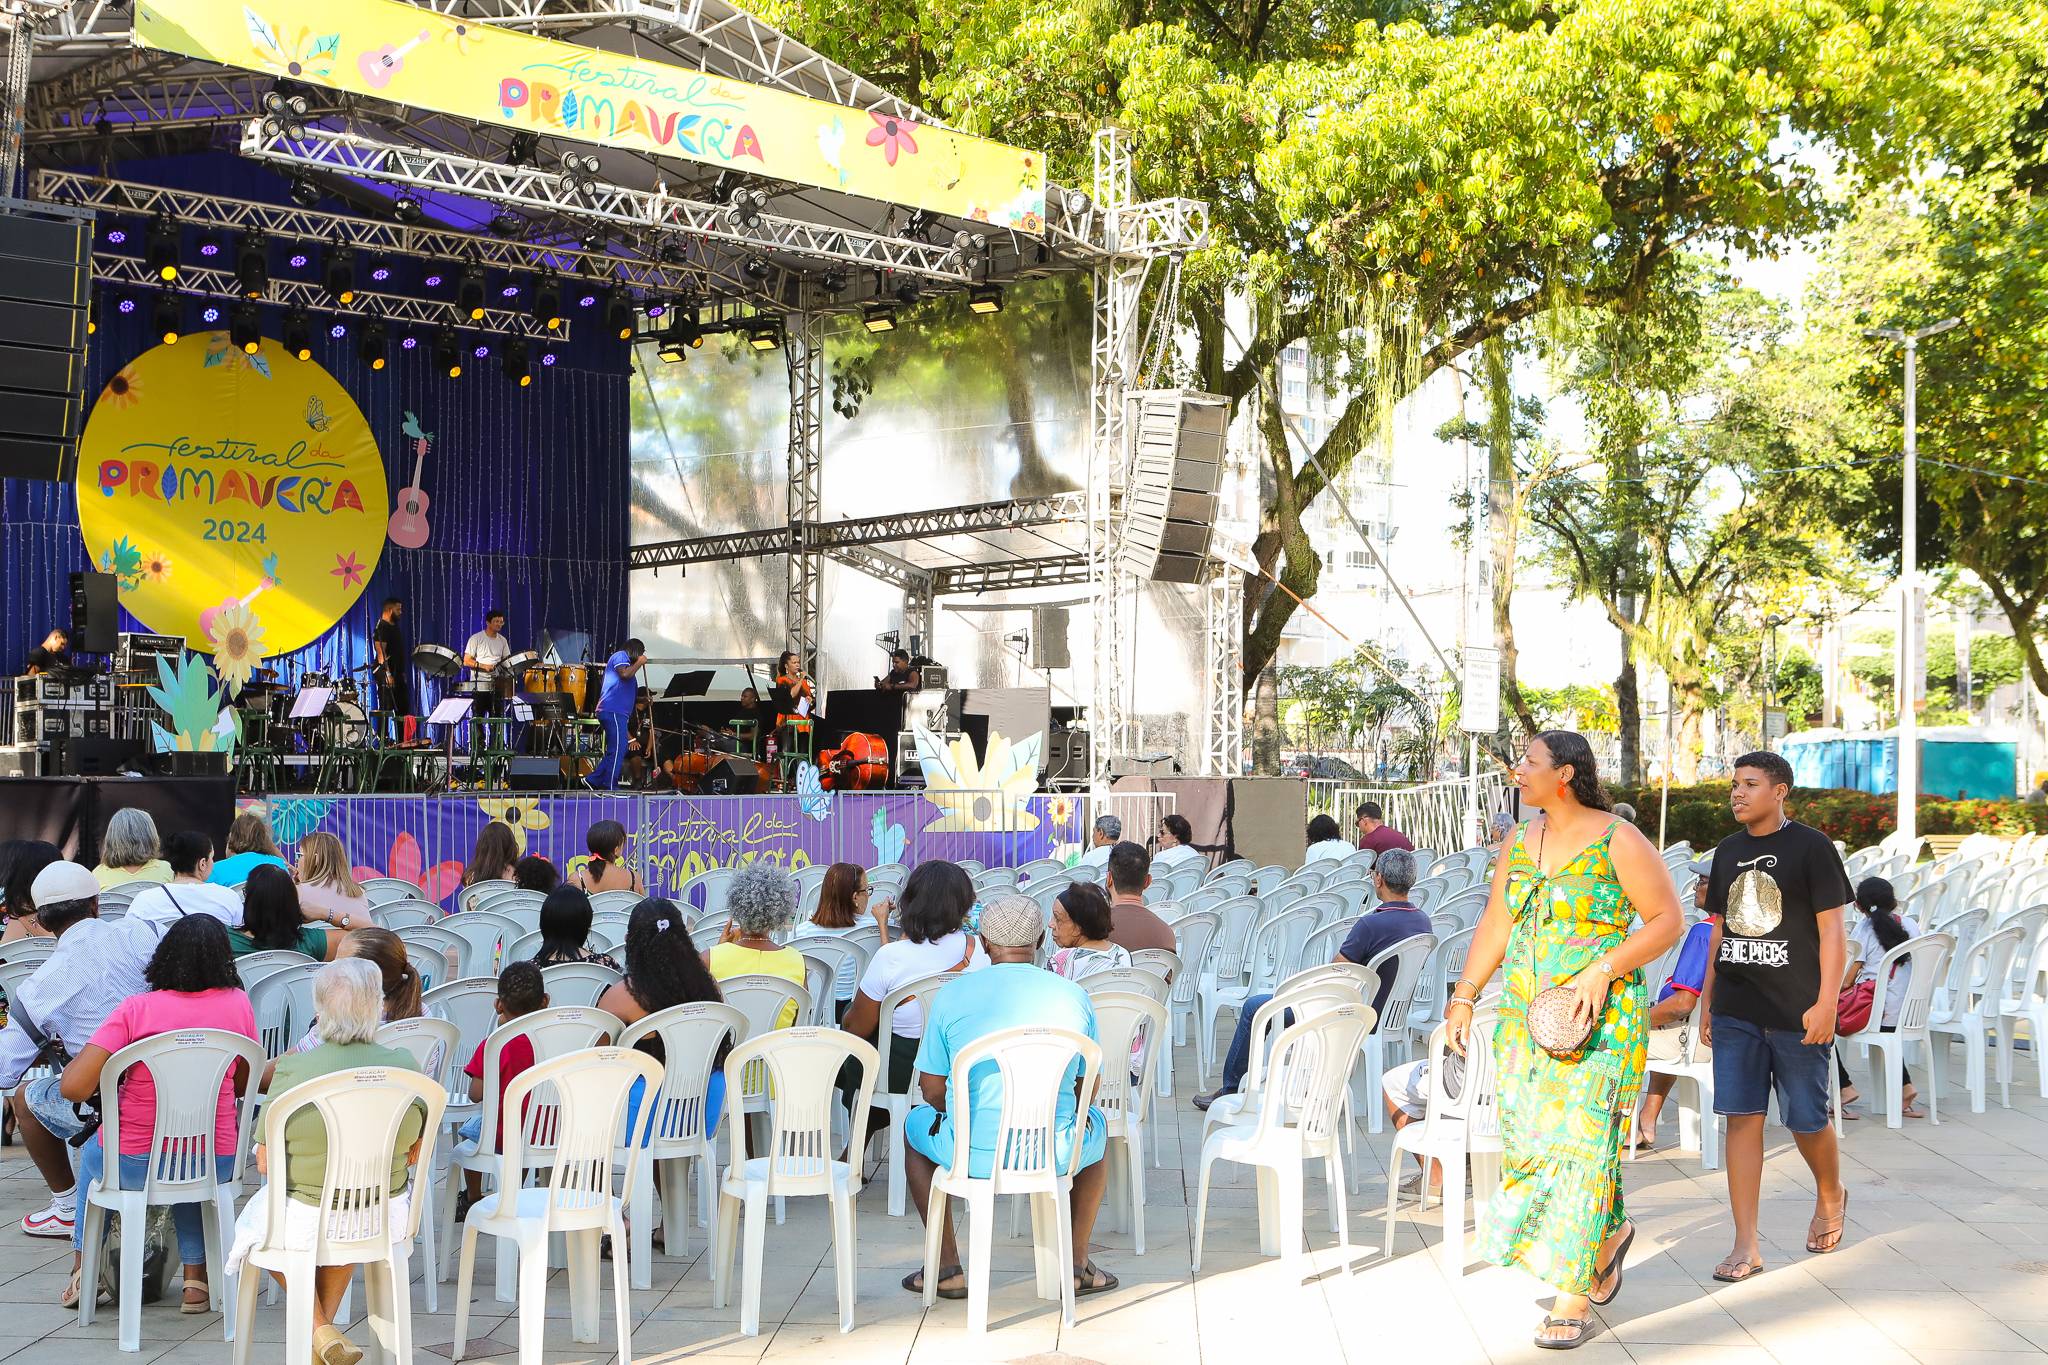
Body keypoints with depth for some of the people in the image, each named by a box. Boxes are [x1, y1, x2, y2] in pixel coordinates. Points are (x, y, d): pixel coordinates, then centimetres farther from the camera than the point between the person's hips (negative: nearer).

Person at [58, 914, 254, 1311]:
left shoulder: (136, 1010, -13)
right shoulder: (237, 1003, -5)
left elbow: (73, 1087, -17)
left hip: (133, 1167, -1)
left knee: (93, 1148, 35)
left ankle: (84, 1269, 42)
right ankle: (196, 1278, 33)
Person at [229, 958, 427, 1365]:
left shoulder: (292, 1072, -19)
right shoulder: (406, 1067, -12)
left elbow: (265, 1163, -11)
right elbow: (415, 1154, -1)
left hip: (306, 1225, -3)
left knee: (260, 1216, 32)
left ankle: (320, 1330, 23)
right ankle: (326, 1326, 41)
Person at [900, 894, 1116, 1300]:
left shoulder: (951, 996, -3)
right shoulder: (1074, 996, 1)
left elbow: (933, 1090, 3)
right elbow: (1087, 1087, 10)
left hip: (972, 1155, -1)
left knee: (917, 1124, 33)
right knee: (1094, 1123, 36)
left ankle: (947, 1269, 30)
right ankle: (1077, 1266, 33)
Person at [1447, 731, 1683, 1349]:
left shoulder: (1618, 842, -8)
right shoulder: (1522, 842, 10)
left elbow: (1667, 920, -8)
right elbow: (1494, 926, 16)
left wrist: (1603, 970, -18)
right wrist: (1463, 997, 11)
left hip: (1596, 1020, -6)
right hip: (1522, 1019, 6)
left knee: (1578, 1142, -7)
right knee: (1525, 1140, 5)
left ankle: (1573, 1298, 1)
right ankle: (1608, 1232, 32)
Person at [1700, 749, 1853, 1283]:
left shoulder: (1811, 846, -5)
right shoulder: (1728, 851, 11)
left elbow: (1831, 929, -7)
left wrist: (1826, 1004, -13)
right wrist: (1708, 1002, 14)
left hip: (1797, 1014, -4)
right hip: (1736, 1013, 4)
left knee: (1806, 1118, 5)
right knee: (1742, 1118, -1)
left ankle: (1830, 1197, 36)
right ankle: (1746, 1244, 1)